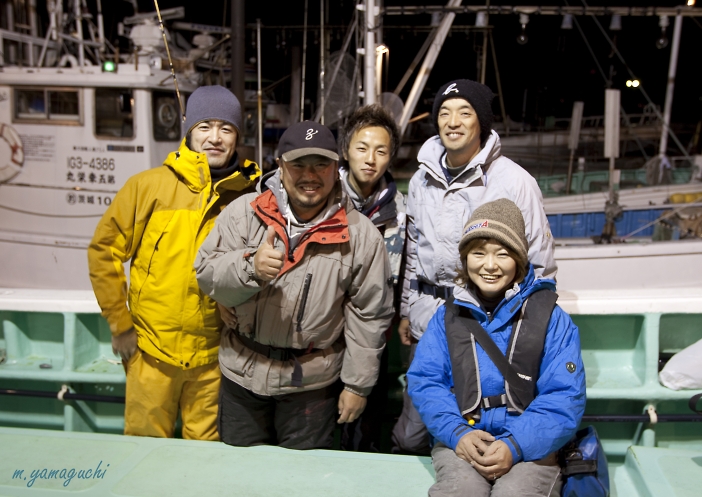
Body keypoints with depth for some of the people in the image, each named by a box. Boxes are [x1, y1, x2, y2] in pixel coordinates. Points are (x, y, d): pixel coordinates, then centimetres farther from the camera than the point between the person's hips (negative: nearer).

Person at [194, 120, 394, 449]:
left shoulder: (361, 235, -8)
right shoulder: (244, 212, -5)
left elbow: (369, 316, -4)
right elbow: (207, 273, -7)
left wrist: (357, 385, -1)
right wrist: (249, 267, -28)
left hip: (312, 383, -1)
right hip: (242, 373, 2)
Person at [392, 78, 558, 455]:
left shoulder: (514, 181, -7)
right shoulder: (421, 180, 10)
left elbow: (540, 264, -4)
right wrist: (406, 311, 18)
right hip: (429, 314, 5)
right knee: (410, 435, 12)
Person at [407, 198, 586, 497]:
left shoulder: (551, 318, 1)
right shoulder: (448, 315, 9)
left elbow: (564, 397, -4)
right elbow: (424, 380, 3)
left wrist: (515, 445, -18)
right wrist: (457, 432, -14)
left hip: (531, 445, -1)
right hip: (460, 439, 1)